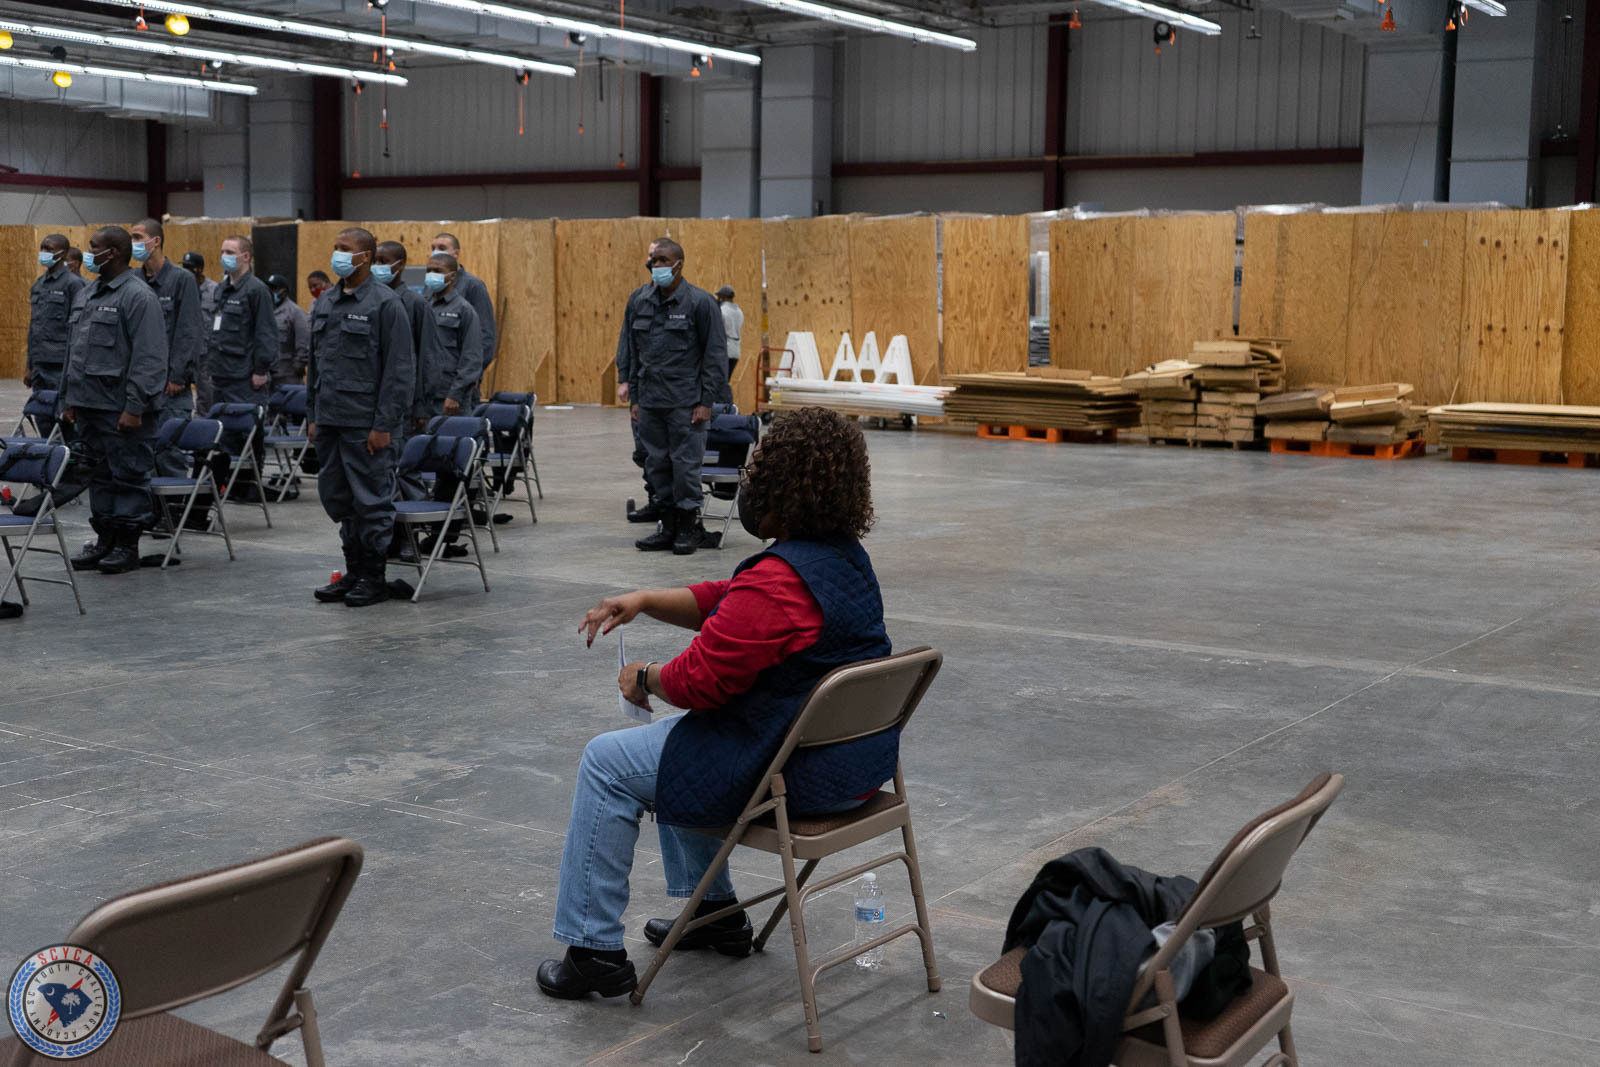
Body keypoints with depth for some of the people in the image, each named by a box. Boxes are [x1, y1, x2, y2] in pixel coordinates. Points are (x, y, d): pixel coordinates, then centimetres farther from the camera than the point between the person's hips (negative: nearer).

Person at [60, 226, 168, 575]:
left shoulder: (139, 297, -12)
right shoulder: (85, 295, 15)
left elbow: (148, 358, -17)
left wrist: (135, 407, -21)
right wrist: (69, 399, 18)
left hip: (120, 409, -8)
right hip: (88, 403, 8)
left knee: (128, 474, -1)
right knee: (98, 475, 14)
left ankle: (127, 544, 7)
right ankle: (104, 537, 23)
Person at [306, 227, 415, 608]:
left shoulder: (385, 304, -8)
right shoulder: (324, 302, 13)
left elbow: (399, 369, -11)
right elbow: (315, 362, 19)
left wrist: (384, 424, -15)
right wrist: (312, 416, 14)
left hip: (365, 423, -7)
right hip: (329, 420, 7)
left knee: (371, 499, 0)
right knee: (337, 497, 12)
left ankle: (374, 576, 10)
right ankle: (353, 571, 23)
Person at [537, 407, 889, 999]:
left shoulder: (778, 582, -26)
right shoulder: (847, 556, 6)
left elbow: (698, 680, -21)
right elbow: (725, 602, 16)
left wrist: (646, 677, 0)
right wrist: (645, 600, 6)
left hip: (803, 773, -10)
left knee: (607, 763, 2)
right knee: (675, 735, 30)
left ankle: (594, 949, 8)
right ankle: (715, 911, 36)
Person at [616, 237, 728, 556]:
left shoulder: (700, 302, -5)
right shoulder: (638, 300, 9)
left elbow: (715, 354, -4)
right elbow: (628, 351, 15)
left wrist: (707, 401, -9)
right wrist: (633, 396, 10)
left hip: (686, 403, -5)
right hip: (649, 402, 5)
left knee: (685, 464, -3)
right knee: (656, 464, 9)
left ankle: (689, 527, 8)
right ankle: (667, 526, 19)